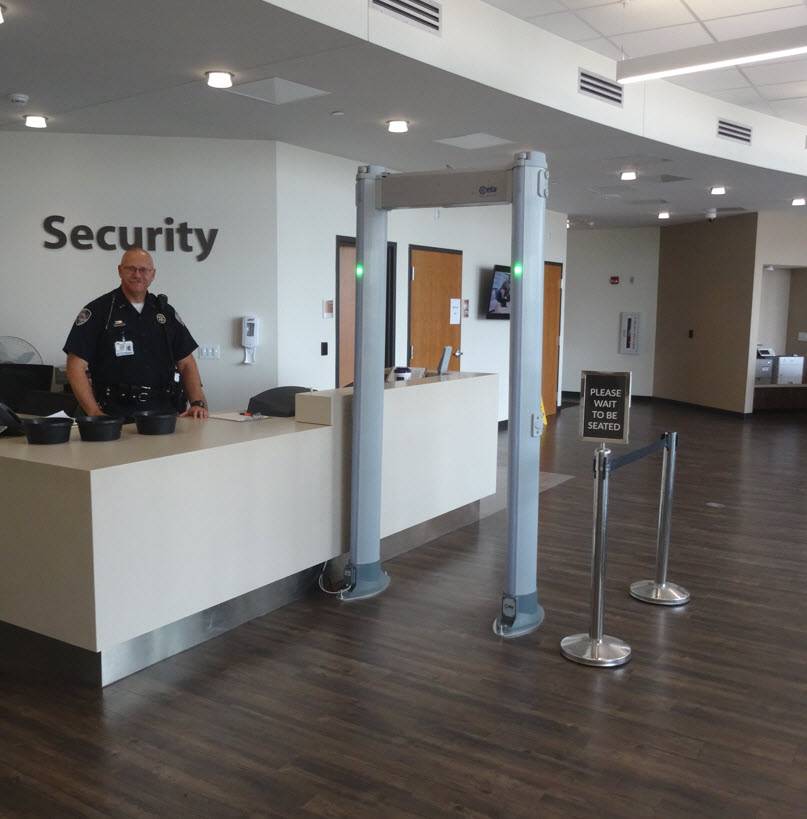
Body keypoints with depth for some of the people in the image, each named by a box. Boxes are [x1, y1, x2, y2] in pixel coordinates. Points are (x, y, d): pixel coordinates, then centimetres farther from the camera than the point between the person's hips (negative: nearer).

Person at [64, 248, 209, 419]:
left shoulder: (166, 312, 16)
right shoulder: (98, 310, 3)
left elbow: (186, 363, 17)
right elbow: (76, 366, -1)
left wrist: (198, 403, 0)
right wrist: (95, 413, -11)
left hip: (166, 413, 3)